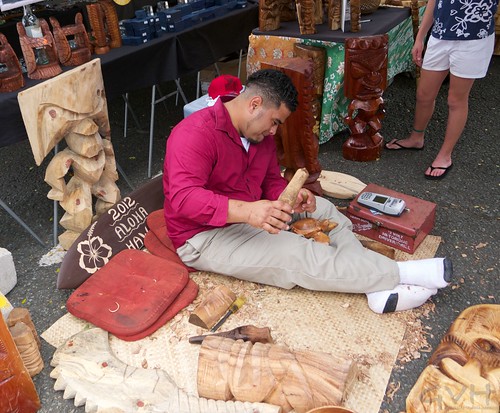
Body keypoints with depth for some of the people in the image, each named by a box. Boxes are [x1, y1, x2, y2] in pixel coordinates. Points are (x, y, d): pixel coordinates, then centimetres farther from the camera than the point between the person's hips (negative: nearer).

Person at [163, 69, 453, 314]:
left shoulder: (261, 134, 5)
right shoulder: (196, 133, -22)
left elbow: (272, 181, 12)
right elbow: (184, 198, -34)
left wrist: (291, 197, -13)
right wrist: (246, 210, -49)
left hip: (247, 217, 9)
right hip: (206, 236, -9)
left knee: (322, 208, -3)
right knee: (298, 255, -24)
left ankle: (378, 287, -16)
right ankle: (401, 273, -17)